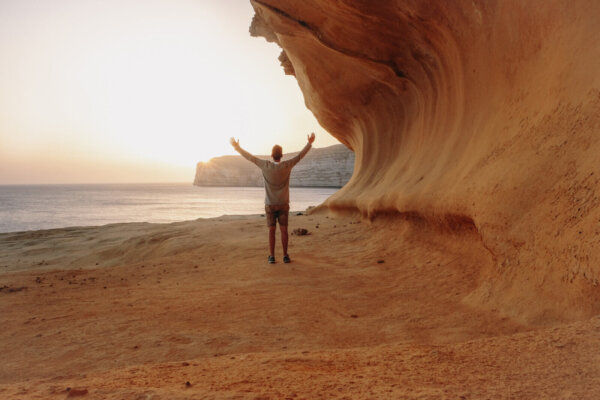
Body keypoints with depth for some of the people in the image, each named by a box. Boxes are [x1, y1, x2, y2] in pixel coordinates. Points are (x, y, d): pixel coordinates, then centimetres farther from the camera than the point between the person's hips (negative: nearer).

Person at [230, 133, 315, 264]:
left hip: (270, 205, 0)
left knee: (272, 230, 4)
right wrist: (310, 143, 13)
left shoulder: (266, 166, -12)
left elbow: (250, 157, -4)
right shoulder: (287, 166, -11)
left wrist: (237, 147, 7)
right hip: (283, 204, 0)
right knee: (284, 230, 5)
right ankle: (285, 256, 7)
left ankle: (272, 256, 4)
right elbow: (300, 155, 0)